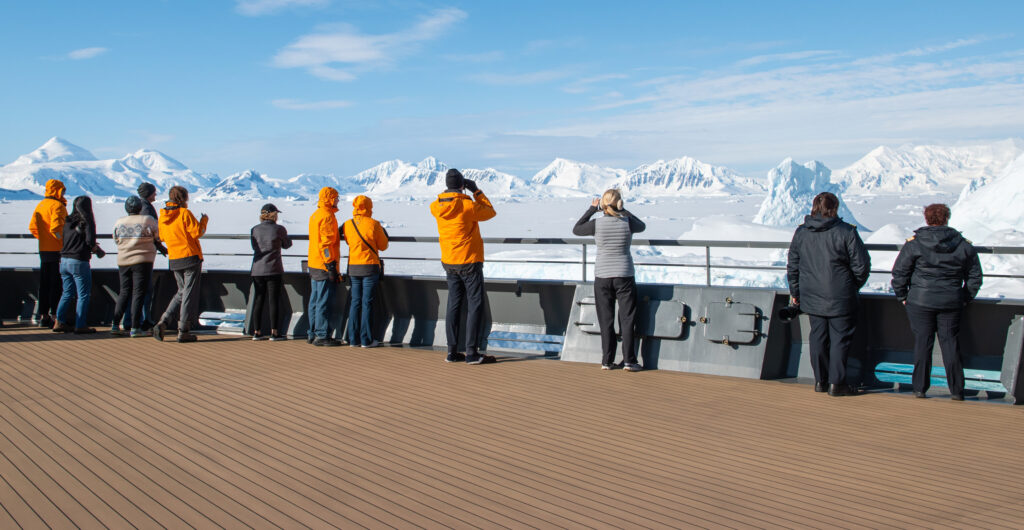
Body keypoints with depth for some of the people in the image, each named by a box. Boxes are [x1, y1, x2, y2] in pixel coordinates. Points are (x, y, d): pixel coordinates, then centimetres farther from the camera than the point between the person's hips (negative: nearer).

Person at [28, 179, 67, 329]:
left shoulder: (40, 205, 15)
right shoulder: (57, 205, -12)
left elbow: (32, 226, 16)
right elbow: (56, 227, -23)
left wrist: (43, 238, 18)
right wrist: (64, 241, -13)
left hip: (43, 250, 8)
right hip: (57, 250, -8)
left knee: (44, 283, 12)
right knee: (57, 283, -5)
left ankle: (43, 315, 17)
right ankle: (54, 316, -5)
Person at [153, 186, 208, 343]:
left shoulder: (163, 216, 9)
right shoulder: (185, 213, -10)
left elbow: (162, 237, 17)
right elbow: (197, 232, -14)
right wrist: (204, 221, 3)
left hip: (173, 260, 7)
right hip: (190, 257, -6)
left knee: (182, 292, 18)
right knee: (189, 294, 0)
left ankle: (162, 324, 3)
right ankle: (183, 332, 0)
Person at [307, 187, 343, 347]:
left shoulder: (315, 215, 16)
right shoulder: (327, 217, -14)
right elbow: (327, 243, -19)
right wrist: (331, 266, -19)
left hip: (314, 265, 10)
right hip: (324, 266, -10)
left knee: (315, 301, 13)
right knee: (324, 302, -6)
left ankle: (312, 334, 18)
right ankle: (322, 335, -4)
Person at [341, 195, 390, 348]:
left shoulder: (347, 225, 2)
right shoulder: (373, 224, -9)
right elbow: (383, 246, -1)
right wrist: (384, 234, 17)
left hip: (353, 267, 4)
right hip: (370, 267, -4)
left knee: (355, 301, 10)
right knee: (367, 302, -1)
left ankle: (353, 338, 11)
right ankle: (366, 339, 0)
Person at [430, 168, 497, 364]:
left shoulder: (437, 207, -1)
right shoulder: (468, 205, -16)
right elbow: (490, 212, -1)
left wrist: (451, 193, 15)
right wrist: (476, 191, 3)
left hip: (449, 263, 6)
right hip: (469, 262, -6)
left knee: (454, 305, 12)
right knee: (475, 305, -1)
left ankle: (452, 352, 14)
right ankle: (472, 353, -4)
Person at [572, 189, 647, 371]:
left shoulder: (597, 224, -10)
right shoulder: (627, 223, -8)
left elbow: (576, 230, 10)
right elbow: (642, 226, 15)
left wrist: (592, 209, 13)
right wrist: (624, 212, 18)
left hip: (602, 276, 1)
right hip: (624, 276, -1)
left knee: (606, 320, 8)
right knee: (627, 320, 6)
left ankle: (607, 361, 11)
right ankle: (629, 361, 5)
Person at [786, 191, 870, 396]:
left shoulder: (801, 232, 2)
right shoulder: (846, 232, -10)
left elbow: (792, 266, 8)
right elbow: (861, 265, -7)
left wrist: (795, 293, 18)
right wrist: (853, 286, 11)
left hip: (811, 297, 4)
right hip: (840, 299, -4)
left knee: (818, 336, 14)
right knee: (840, 337, 4)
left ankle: (820, 379, 20)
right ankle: (836, 383, 4)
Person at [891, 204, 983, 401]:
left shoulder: (913, 244, -5)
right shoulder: (964, 245, 3)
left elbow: (899, 273, -4)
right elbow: (975, 277, 9)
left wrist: (902, 296, 7)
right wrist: (965, 299, 17)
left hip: (920, 302, -2)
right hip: (952, 303, 2)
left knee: (922, 342, 5)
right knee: (950, 343, 8)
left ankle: (920, 388, 7)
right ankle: (956, 391, 11)